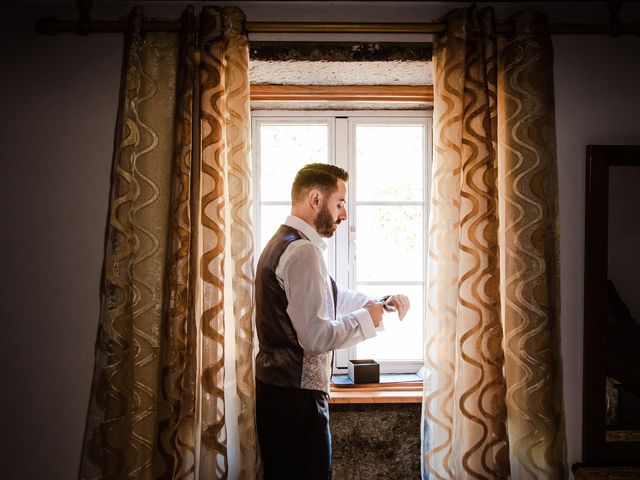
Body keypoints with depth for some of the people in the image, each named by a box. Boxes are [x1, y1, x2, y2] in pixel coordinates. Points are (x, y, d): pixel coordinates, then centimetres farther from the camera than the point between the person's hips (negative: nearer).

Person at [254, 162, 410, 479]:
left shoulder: (282, 243, 14)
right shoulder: (302, 252, -19)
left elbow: (331, 298, 24)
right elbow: (316, 337, -26)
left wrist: (381, 302, 12)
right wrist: (368, 318, -10)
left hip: (276, 390, 10)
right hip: (297, 396, -10)